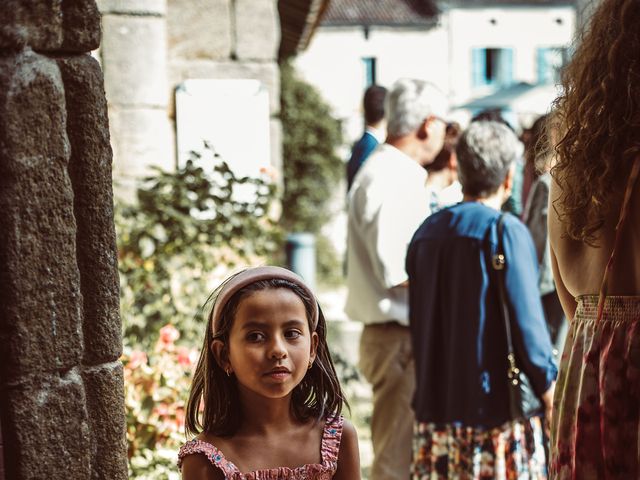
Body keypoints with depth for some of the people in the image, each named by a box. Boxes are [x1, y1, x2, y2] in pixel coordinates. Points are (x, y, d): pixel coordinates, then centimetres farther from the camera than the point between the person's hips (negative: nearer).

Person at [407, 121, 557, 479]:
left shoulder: (427, 232, 8)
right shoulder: (506, 231, -11)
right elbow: (525, 320, -14)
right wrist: (549, 386, -2)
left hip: (436, 403, 6)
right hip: (498, 406, -6)